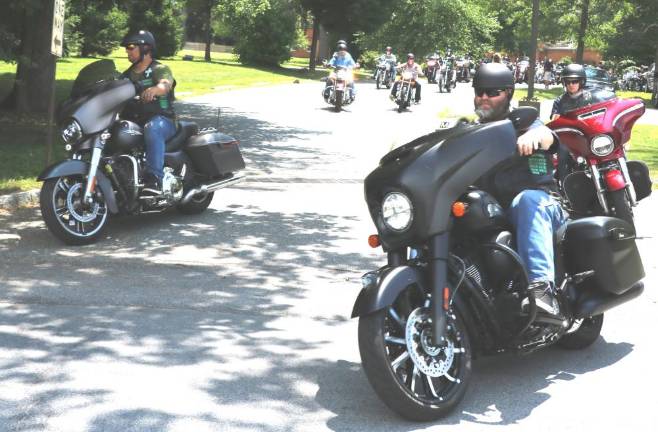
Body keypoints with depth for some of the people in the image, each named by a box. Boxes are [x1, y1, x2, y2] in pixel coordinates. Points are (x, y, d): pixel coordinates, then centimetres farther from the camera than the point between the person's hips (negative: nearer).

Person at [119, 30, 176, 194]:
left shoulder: (159, 69, 1)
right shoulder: (127, 75, 23)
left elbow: (165, 84, -22)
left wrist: (154, 89, -46)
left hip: (162, 120, -6)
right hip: (133, 122, 7)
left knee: (152, 128, -41)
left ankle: (154, 179, -49)